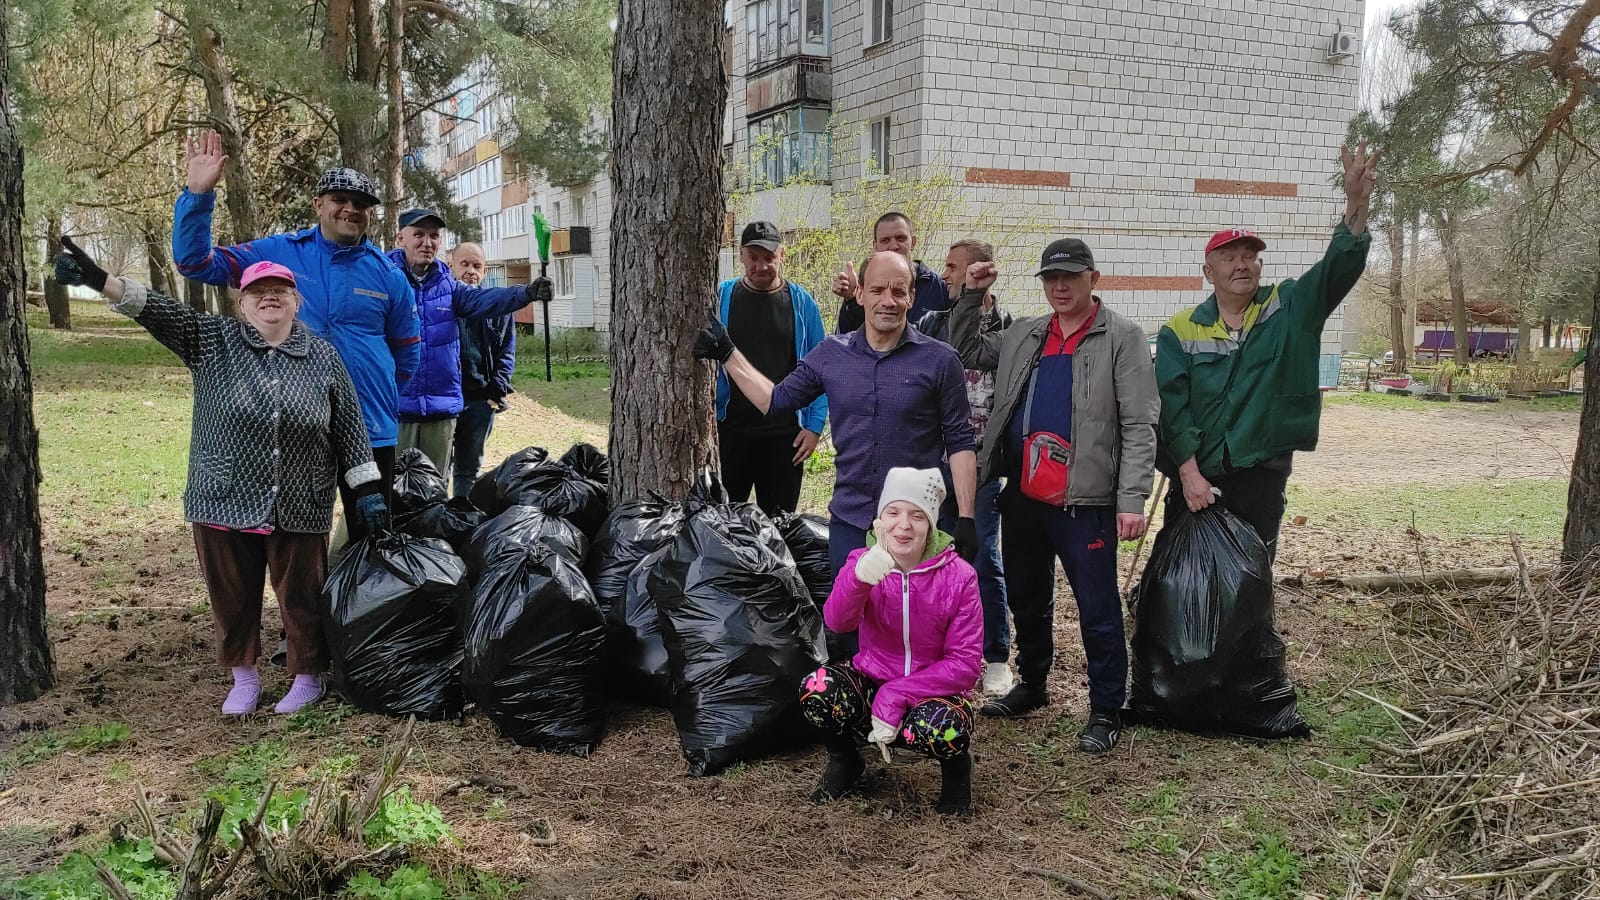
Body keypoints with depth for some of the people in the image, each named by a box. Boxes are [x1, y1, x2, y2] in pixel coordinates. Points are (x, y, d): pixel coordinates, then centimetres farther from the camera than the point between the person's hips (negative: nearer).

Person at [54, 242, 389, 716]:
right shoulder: (213, 340, 2)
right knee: (233, 598, 11)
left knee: (302, 599, 6)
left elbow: (349, 428, 4)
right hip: (224, 503, 1)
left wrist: (368, 490, 0)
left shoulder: (323, 357, 3)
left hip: (298, 511, -1)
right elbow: (160, 310, -12)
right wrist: (100, 280, -27)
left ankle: (308, 678, 25)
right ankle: (244, 677, 31)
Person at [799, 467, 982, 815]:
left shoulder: (958, 576, -12)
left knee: (938, 730, -36)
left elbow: (964, 663, -14)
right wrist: (859, 578, -49)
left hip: (934, 689, -2)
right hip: (871, 679, 2)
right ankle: (844, 761, 5)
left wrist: (896, 696, -24)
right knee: (816, 690, -28)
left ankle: (957, 765, 3)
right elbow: (837, 621, -27)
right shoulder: (863, 562, -7)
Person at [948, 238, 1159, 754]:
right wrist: (971, 295, 13)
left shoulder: (1121, 338, -4)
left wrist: (1132, 500, -17)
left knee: (1097, 608, 0)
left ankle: (1106, 711, 13)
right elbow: (965, 350, 28)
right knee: (1026, 597, 19)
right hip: (1023, 494, 6)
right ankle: (1031, 686, 37)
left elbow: (1139, 425, -10)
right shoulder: (1024, 337, 14)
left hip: (1085, 499, -6)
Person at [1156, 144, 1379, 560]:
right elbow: (1172, 404, -6)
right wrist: (1188, 472, -16)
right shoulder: (1180, 331, 1)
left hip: (1262, 478, 1)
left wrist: (1356, 203, -28)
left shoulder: (1289, 309, 3)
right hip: (1195, 480, -1)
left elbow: (1339, 268, -12)